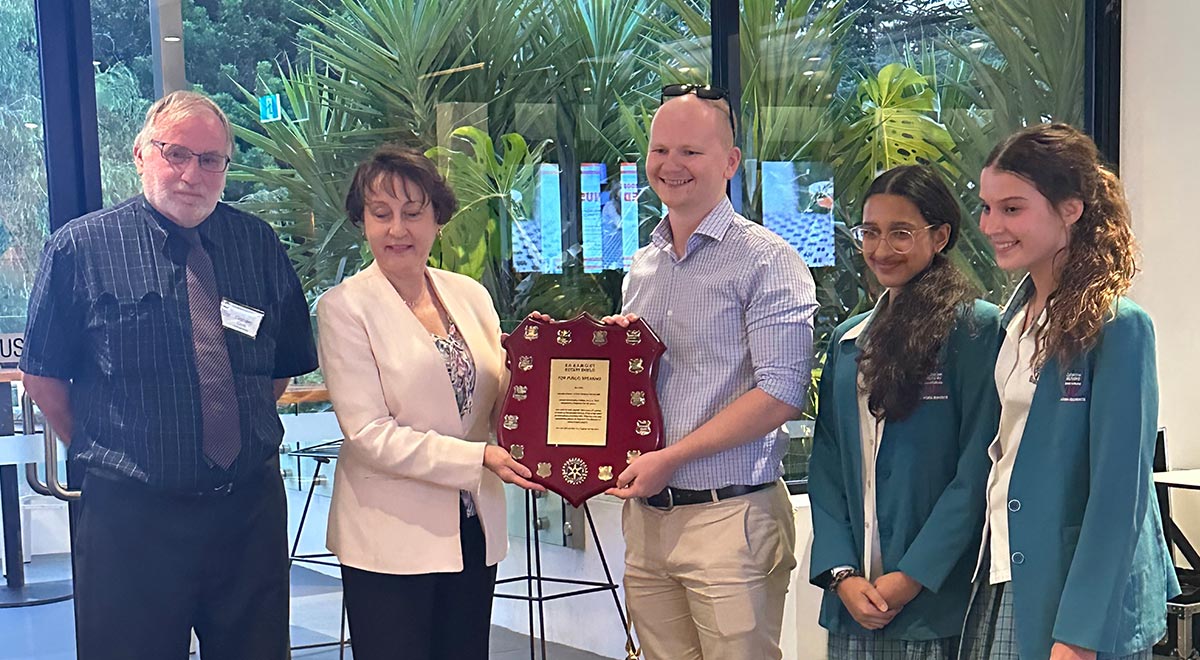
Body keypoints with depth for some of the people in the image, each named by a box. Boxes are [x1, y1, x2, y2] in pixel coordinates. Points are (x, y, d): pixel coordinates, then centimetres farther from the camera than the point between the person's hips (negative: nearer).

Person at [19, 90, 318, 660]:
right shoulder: (80, 248, -4)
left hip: (251, 508, 3)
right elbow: (43, 375, 2)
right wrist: (99, 453, 3)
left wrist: (249, 438, 10)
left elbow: (288, 362, 15)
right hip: (130, 516, -3)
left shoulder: (260, 245, 6)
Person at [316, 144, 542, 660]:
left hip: (474, 531, 5)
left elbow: (499, 401, 11)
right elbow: (369, 433, -14)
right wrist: (478, 458, -20)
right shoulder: (345, 307, -7)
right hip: (390, 538, -5)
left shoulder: (470, 294, 7)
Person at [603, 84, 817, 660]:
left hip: (729, 518, -6)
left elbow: (780, 393, -16)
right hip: (644, 513, 6)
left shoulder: (766, 261, -7)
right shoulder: (642, 266, 15)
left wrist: (670, 457, -16)